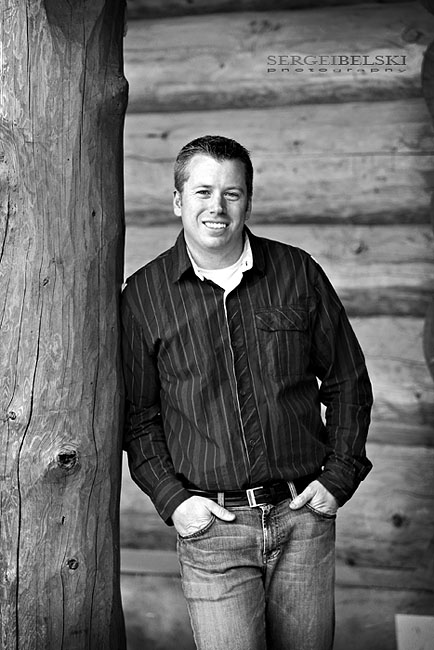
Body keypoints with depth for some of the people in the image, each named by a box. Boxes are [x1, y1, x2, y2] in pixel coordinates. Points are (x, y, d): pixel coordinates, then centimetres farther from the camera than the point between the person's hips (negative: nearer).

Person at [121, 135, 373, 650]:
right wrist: (171, 499, -6)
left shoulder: (298, 273, 3)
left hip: (302, 514, 2)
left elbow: (347, 381, 10)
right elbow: (137, 415, 5)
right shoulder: (143, 295, 1)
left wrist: (338, 477, 2)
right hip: (210, 526, -1)